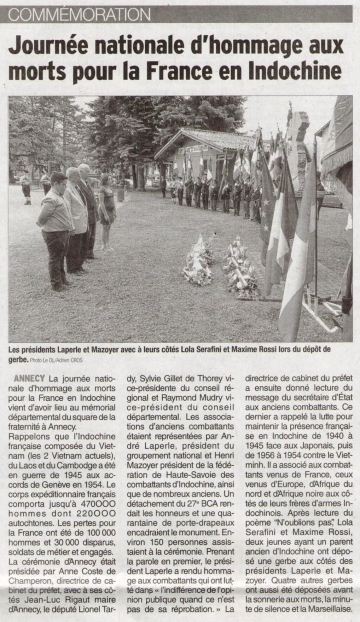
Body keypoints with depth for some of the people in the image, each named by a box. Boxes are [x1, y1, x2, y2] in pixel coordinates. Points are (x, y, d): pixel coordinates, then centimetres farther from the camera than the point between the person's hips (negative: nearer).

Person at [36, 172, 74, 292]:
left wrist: (70, 227, 13)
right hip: (54, 234, -10)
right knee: (55, 259, 2)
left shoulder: (60, 196, 10)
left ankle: (62, 279, 36)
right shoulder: (50, 199, -22)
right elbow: (41, 218, -19)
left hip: (64, 232, 10)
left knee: (61, 257, 22)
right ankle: (56, 284, 12)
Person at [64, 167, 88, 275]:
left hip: (83, 225, 9)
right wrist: (71, 226, -21)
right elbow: (67, 209, -19)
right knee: (73, 249, 3)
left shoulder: (77, 188, 12)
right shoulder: (67, 190, -16)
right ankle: (72, 269, 17)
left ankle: (79, 266, 32)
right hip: (75, 226, -9)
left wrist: (86, 221, 17)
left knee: (83, 247, 18)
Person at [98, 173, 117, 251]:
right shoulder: (102, 189, -15)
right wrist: (105, 214, -21)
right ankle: (104, 246, 6)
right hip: (105, 210, -8)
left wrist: (115, 211, 15)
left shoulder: (110, 188, 10)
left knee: (108, 228, 11)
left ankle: (107, 244, 18)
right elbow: (101, 203, -18)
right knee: (105, 228, -2)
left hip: (111, 210, 8)